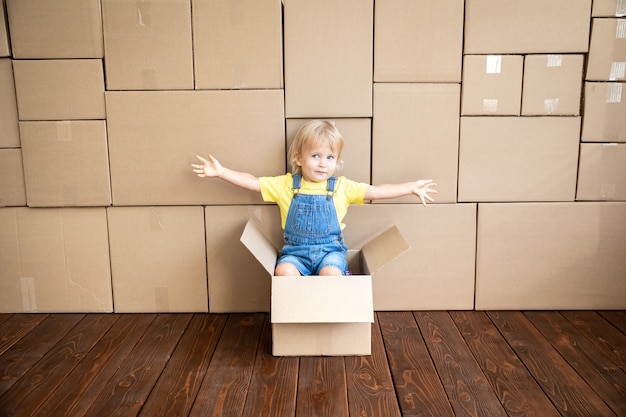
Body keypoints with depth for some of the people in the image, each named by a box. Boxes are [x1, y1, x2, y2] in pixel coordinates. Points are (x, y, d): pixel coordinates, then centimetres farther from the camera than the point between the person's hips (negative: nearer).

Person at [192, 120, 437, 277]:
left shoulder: (342, 187, 1)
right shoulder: (286, 185, 2)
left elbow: (376, 191, 1)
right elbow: (253, 183, 2)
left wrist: (410, 187, -5)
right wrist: (220, 171, -6)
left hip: (330, 249, 0)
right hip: (295, 251, 1)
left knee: (331, 273, -31)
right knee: (284, 271, -29)